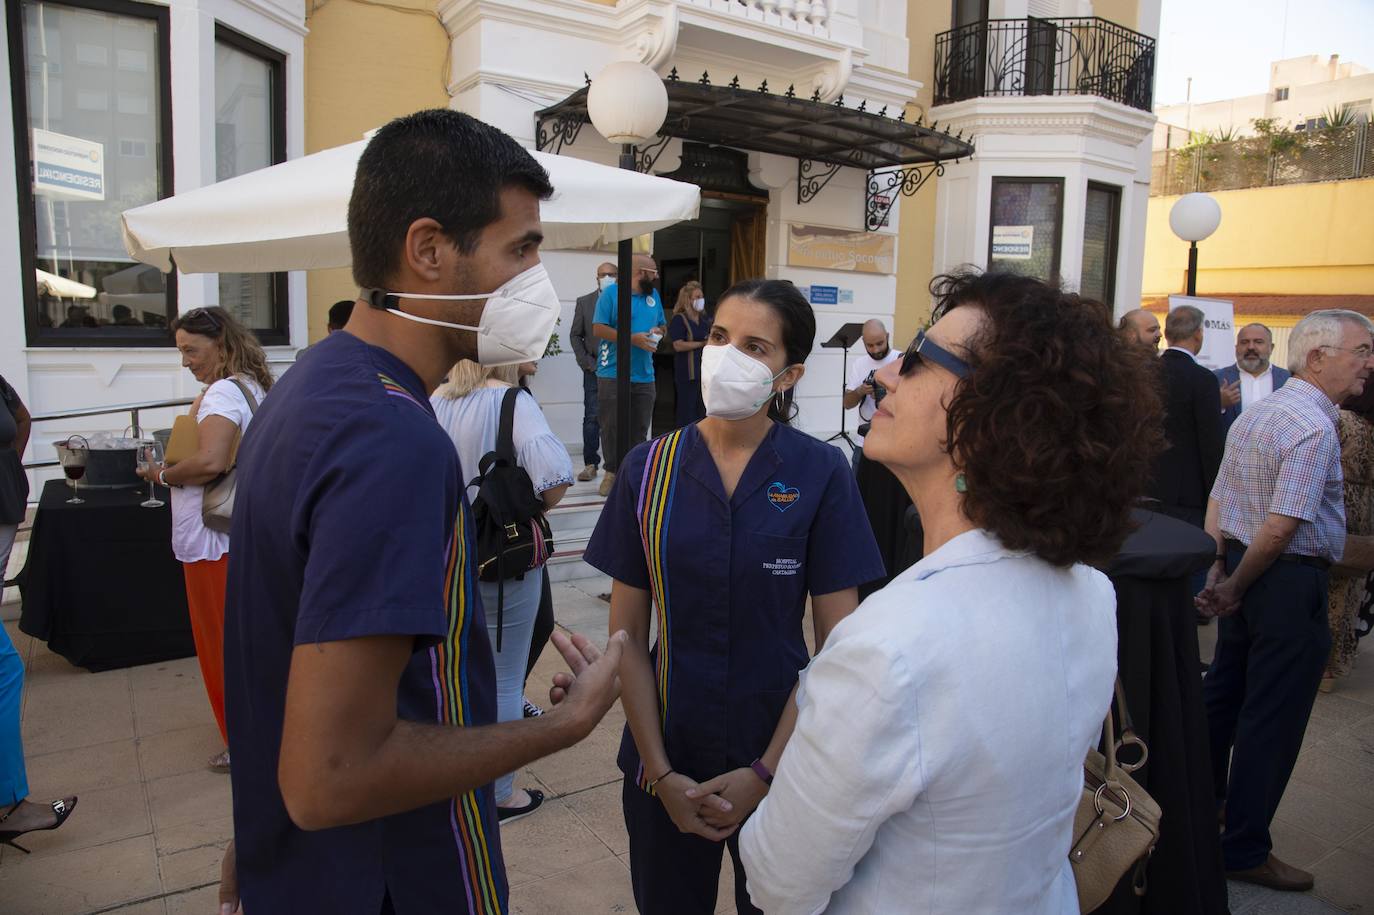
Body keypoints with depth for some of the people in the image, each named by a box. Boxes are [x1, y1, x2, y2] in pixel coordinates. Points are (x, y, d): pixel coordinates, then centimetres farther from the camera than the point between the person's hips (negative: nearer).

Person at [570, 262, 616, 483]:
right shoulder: (584, 302, 9)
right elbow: (575, 335, 9)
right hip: (594, 368, 1)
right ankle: (591, 464, 3)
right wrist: (586, 362, -1)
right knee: (592, 417, -1)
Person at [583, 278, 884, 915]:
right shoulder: (648, 468, -5)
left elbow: (836, 645, -8)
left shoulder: (820, 474, -10)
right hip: (664, 760, 2)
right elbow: (628, 634, -2)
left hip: (779, 764, -1)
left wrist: (764, 773, -12)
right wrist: (661, 774, -8)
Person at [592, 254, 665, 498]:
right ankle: (612, 471, 11)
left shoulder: (653, 295, 13)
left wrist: (657, 332, -2)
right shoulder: (611, 292, -4)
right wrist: (633, 339, -16)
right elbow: (598, 329, -10)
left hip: (644, 375, 5)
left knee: (639, 428, 7)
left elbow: (662, 326, 23)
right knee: (611, 426, -2)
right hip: (613, 374, -5)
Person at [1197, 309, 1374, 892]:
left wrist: (1218, 570, 8)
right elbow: (1282, 528, -22)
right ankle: (1244, 851, 14)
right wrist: (1236, 588, -12)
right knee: (1271, 722, 2)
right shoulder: (1315, 427, -19)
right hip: (1289, 583, -9)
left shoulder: (1255, 413, 10)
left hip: (1244, 570, 9)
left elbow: (1217, 501, 10)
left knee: (1223, 696, 20)